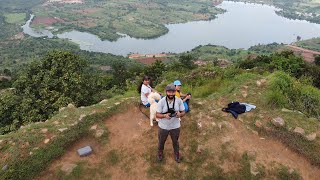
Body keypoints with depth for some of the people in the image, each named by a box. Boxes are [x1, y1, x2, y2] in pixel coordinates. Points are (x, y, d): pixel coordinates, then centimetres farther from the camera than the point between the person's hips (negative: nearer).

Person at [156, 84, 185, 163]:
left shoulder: (179, 100, -17)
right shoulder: (161, 101, -22)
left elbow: (183, 112, -6)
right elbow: (157, 115, -16)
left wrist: (180, 114, -30)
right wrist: (164, 115, -37)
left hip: (175, 126, 1)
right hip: (163, 126, -1)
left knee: (175, 141, 25)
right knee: (161, 141, 23)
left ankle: (177, 154, 54)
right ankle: (160, 152, 54)